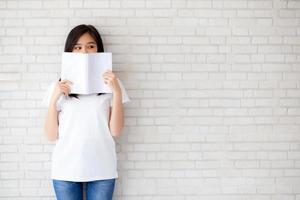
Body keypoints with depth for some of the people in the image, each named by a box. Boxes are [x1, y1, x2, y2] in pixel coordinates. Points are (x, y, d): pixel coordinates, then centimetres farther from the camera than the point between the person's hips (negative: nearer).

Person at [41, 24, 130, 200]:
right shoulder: (59, 87, 4)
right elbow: (52, 135, 2)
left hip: (102, 170, 0)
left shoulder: (109, 83, 1)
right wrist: (54, 99, -10)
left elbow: (115, 132, -3)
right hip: (66, 170, 1)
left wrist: (117, 92, -12)